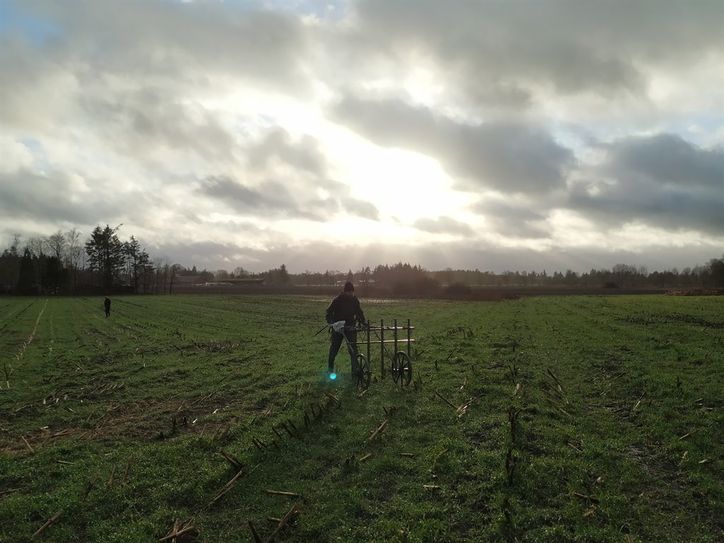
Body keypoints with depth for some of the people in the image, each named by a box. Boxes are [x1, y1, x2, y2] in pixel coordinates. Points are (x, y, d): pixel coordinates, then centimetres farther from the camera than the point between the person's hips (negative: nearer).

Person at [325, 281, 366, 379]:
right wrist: (331, 322, -25)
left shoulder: (355, 300, 4)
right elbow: (329, 311, -10)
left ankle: (355, 370, -1)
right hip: (338, 328, -2)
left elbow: (359, 312, 13)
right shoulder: (338, 299, -8)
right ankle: (330, 369, 20)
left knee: (353, 349, -5)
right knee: (334, 349, 5)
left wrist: (363, 322, 0)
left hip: (350, 327, 3)